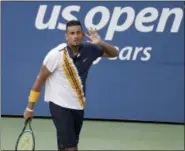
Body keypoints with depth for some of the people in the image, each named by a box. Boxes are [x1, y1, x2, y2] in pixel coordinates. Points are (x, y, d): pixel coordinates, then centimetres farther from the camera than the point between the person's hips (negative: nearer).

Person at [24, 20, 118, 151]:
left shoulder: (89, 49, -6)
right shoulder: (56, 54, -18)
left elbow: (114, 53, 5)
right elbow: (40, 79, -10)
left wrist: (100, 43, -17)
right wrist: (30, 108, -8)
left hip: (78, 105, 5)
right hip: (60, 105, -5)